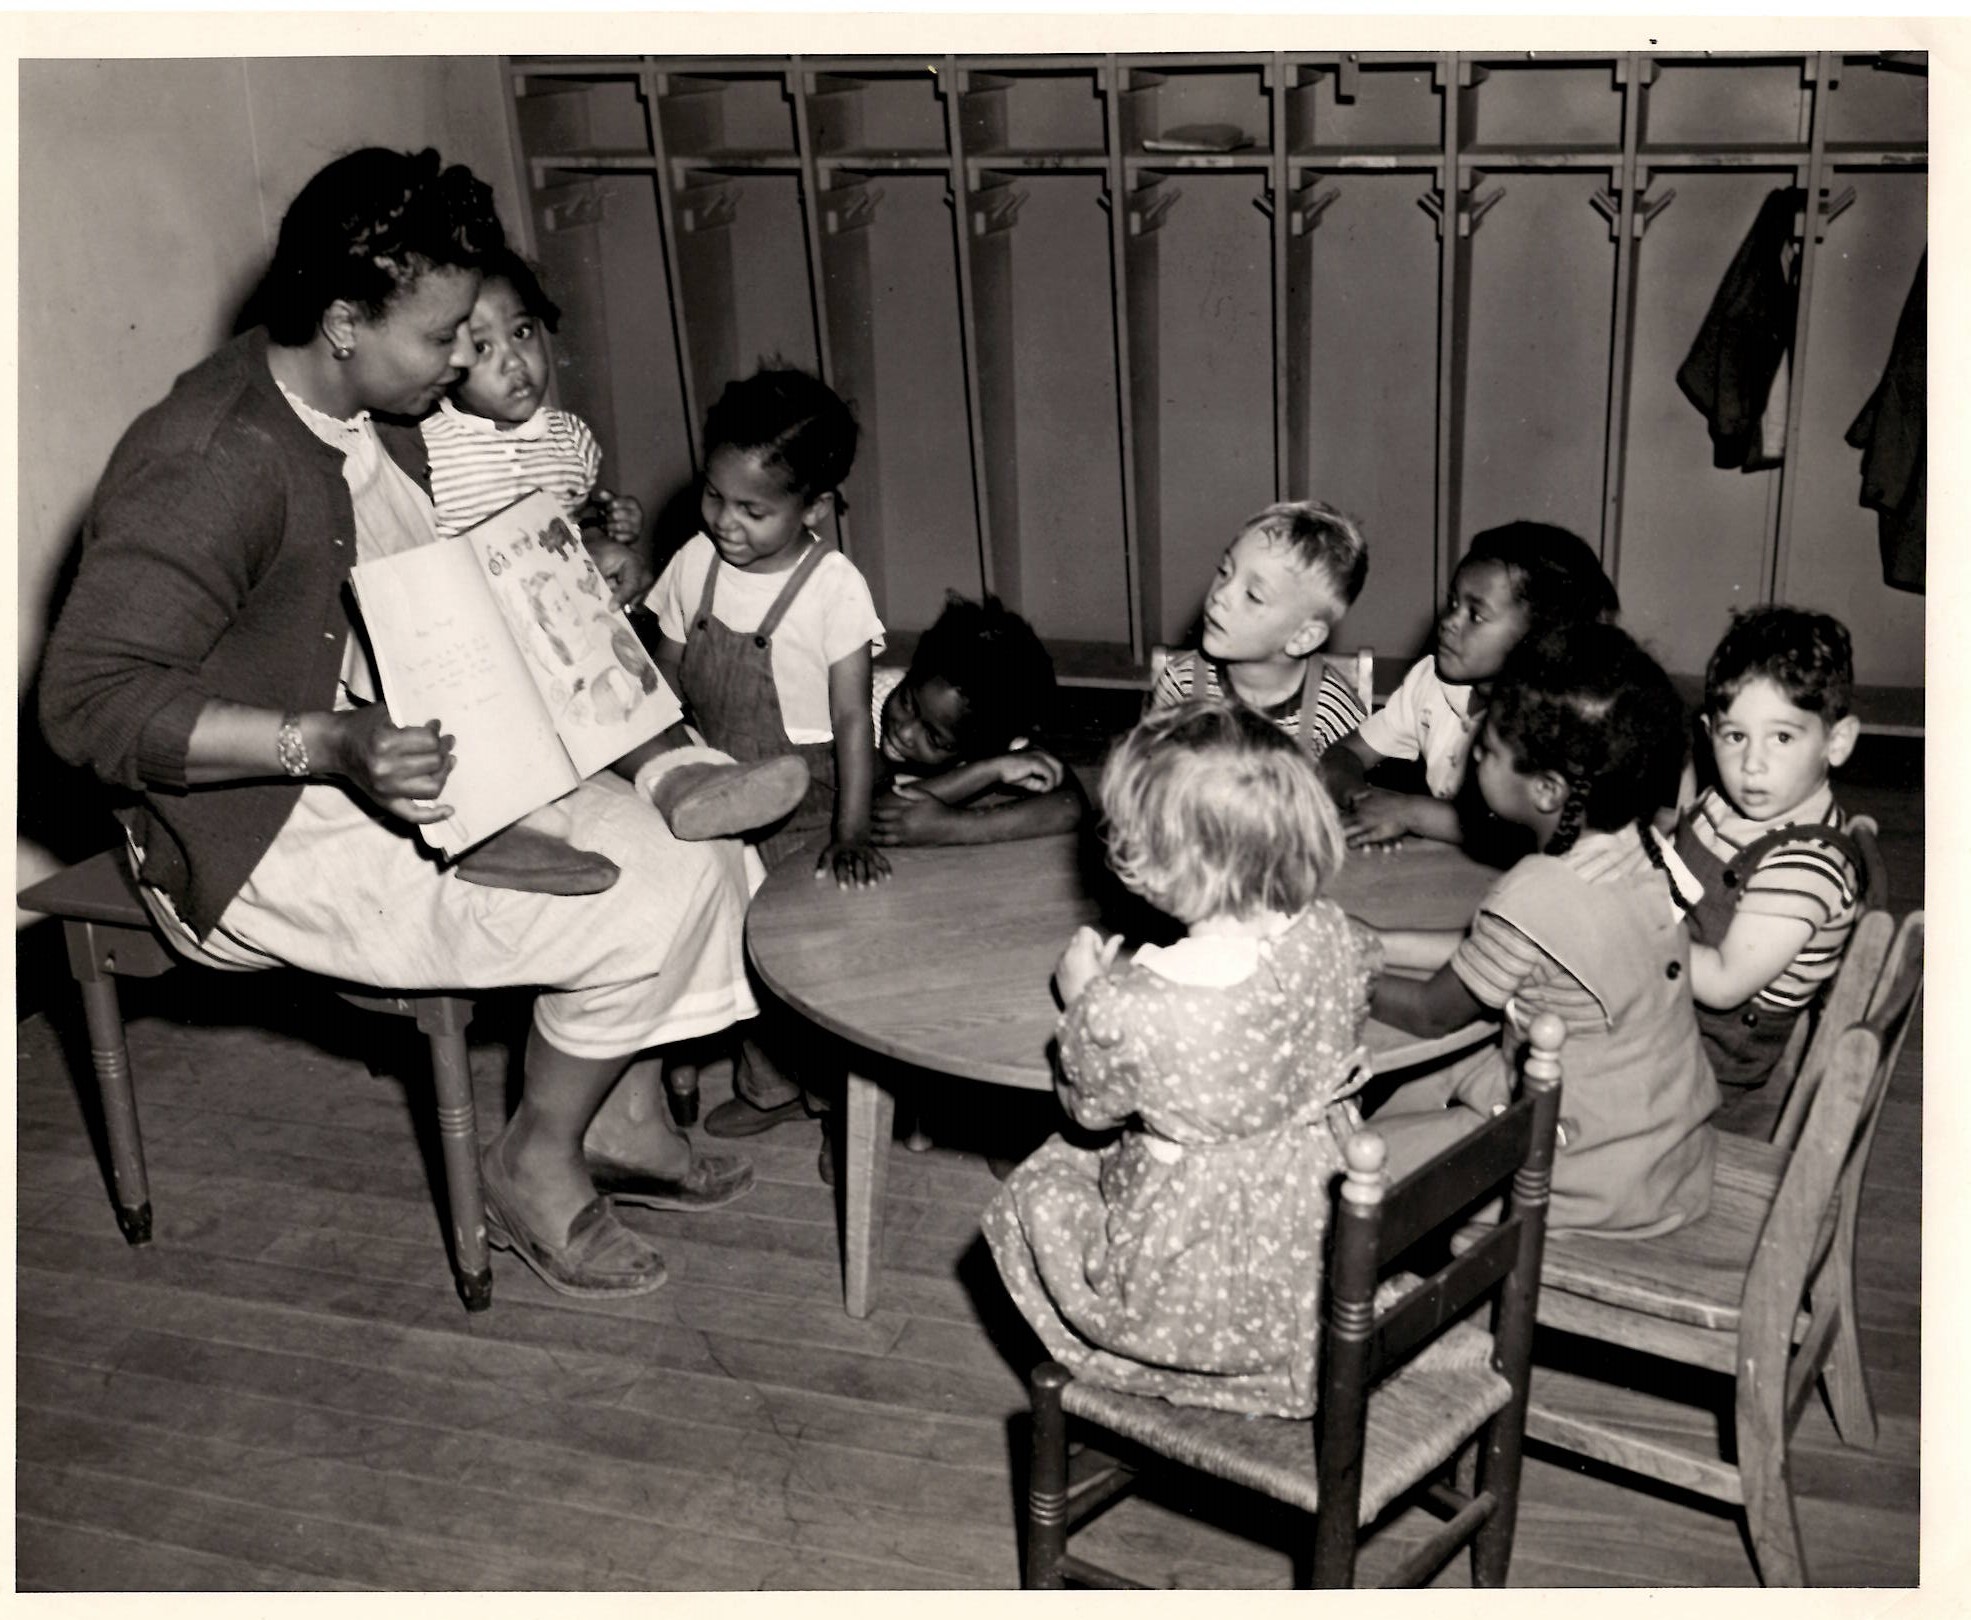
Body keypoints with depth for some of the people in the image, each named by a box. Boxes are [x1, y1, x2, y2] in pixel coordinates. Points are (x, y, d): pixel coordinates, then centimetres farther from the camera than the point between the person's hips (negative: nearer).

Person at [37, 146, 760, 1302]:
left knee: (692, 823, 2)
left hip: (400, 762, 10)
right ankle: (537, 1166, 6)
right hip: (269, 837, -9)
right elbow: (90, 701, -29)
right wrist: (332, 745, -37)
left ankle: (624, 1118, 16)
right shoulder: (212, 466, -25)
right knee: (653, 901, -17)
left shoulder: (373, 415, 4)